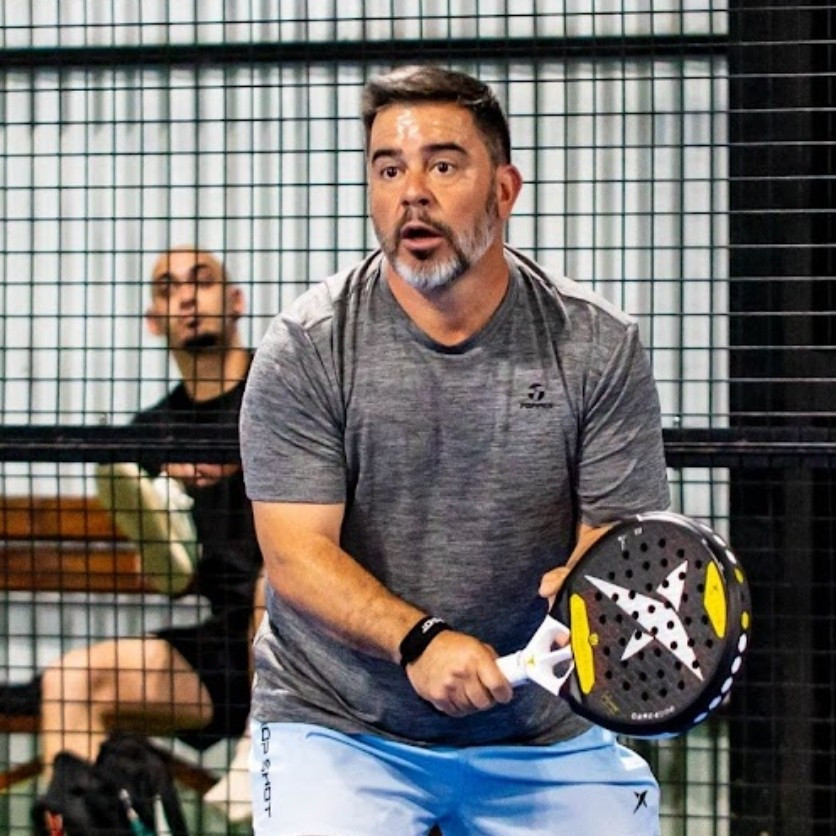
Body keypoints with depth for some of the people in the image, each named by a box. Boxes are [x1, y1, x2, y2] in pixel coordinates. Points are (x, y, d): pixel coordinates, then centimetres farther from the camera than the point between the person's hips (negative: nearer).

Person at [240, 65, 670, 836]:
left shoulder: (599, 347, -4)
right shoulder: (307, 346, -8)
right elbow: (296, 554, -13)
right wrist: (418, 639, -30)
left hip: (542, 734, 2)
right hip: (337, 727, -2)